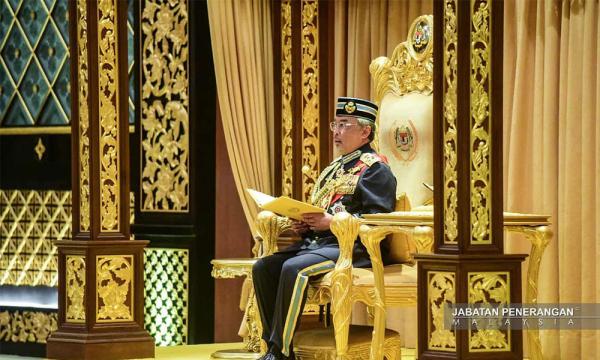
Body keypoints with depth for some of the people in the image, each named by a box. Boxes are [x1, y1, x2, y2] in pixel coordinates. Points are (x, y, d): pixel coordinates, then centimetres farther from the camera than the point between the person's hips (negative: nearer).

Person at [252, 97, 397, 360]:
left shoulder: (375, 168, -2)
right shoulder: (333, 168, 25)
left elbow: (378, 218, -14)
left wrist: (332, 221, -20)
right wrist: (304, 224, 8)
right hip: (315, 241, 9)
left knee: (294, 269, -32)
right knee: (263, 268, -11)